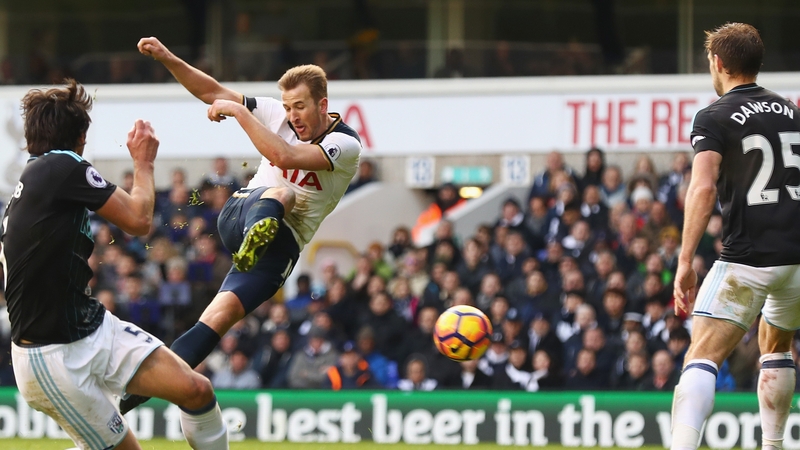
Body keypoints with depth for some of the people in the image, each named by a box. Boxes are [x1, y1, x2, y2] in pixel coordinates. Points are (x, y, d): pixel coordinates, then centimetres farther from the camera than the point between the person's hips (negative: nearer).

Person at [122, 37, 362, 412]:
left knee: (220, 316, -19)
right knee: (280, 194, -34)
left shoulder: (346, 145, -12)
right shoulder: (279, 115, 2)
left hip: (280, 245, -2)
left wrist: (238, 111, -23)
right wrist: (166, 58, -7)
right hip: (238, 217, 2)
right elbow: (212, 92, 5)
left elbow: (285, 156, -27)